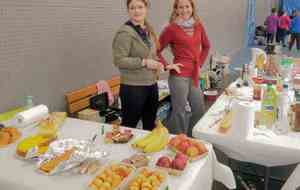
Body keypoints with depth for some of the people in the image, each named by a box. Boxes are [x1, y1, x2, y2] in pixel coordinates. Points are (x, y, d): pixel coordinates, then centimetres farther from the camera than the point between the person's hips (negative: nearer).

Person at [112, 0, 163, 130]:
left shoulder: (148, 30, 10)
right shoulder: (125, 32, -14)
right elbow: (119, 60, -20)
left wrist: (156, 63, 2)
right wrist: (144, 62, -20)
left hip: (152, 85, 8)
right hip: (133, 88, -8)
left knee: (150, 126, 19)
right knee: (129, 127, 6)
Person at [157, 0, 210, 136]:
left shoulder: (198, 26, 8)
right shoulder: (171, 28, -8)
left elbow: (206, 46, 22)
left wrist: (199, 63, 13)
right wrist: (166, 66, -11)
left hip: (194, 76, 6)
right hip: (179, 76, -6)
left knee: (199, 111, 15)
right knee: (179, 113, 3)